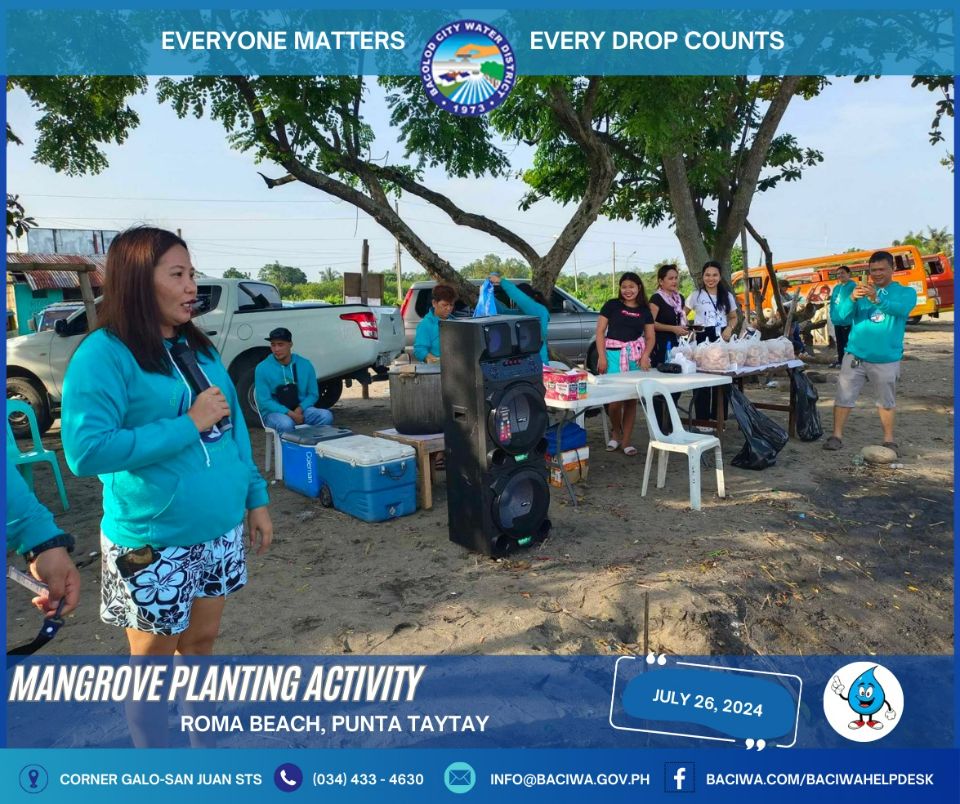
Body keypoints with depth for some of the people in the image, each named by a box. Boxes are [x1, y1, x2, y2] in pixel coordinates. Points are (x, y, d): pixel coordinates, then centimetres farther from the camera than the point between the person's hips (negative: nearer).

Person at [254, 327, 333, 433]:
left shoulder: (305, 365, 2)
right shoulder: (262, 368, -6)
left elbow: (313, 394, 6)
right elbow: (264, 401, -9)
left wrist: (300, 409, -15)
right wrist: (289, 413, -22)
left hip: (301, 410, 3)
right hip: (275, 412, -3)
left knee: (326, 416, -25)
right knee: (286, 423, -37)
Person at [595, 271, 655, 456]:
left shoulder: (644, 310, 11)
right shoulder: (612, 305, 3)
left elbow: (650, 337, 12)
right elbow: (600, 331, 0)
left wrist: (645, 356, -6)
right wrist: (602, 356, -9)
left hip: (636, 356, 3)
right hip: (614, 354, -3)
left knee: (632, 399, 4)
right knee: (615, 398, -9)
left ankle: (626, 441, 14)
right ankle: (615, 434, 16)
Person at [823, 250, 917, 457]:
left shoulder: (906, 292, 2)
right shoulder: (859, 290, 4)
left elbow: (901, 309, -22)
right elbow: (841, 319, -5)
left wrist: (877, 299, -41)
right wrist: (851, 299, -25)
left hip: (887, 359, 0)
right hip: (855, 355, 0)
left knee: (886, 401, 11)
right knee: (844, 396, -3)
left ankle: (889, 440, 23)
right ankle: (837, 436, 5)